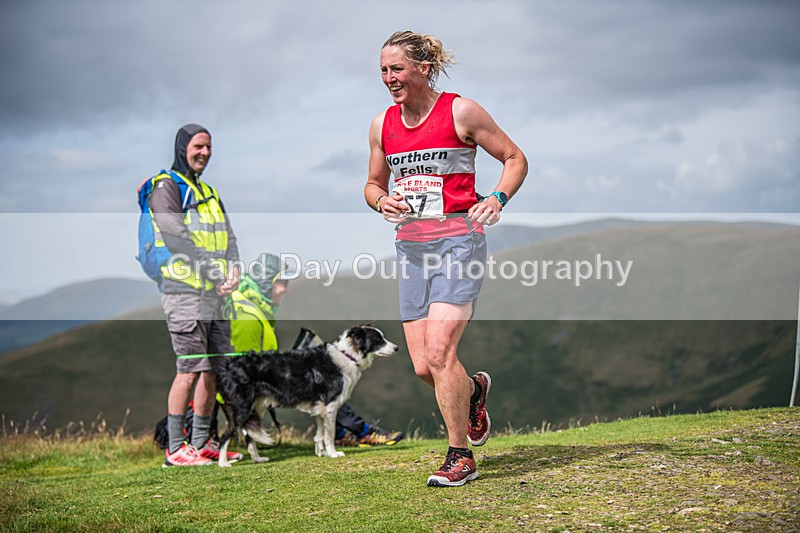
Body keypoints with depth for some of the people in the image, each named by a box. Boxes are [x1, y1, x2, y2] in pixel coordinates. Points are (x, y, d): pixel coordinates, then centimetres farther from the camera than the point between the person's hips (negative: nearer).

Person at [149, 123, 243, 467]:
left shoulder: (209, 192, 22)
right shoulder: (166, 187, -4)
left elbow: (227, 236, 14)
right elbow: (177, 239, -16)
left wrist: (233, 270, -6)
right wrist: (215, 273, -19)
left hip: (215, 295, 8)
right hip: (184, 292, -8)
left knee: (215, 369, 9)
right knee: (191, 370, -10)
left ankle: (202, 443, 17)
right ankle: (175, 448, -4)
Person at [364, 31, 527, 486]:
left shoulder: (461, 112, -4)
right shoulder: (383, 125, 10)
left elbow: (516, 158, 3)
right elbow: (374, 184, 22)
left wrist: (498, 199, -15)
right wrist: (382, 201, -2)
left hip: (458, 241, -5)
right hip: (411, 246, 5)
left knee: (438, 353, -16)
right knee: (423, 367, 2)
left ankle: (461, 456, -1)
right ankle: (473, 390, 36)